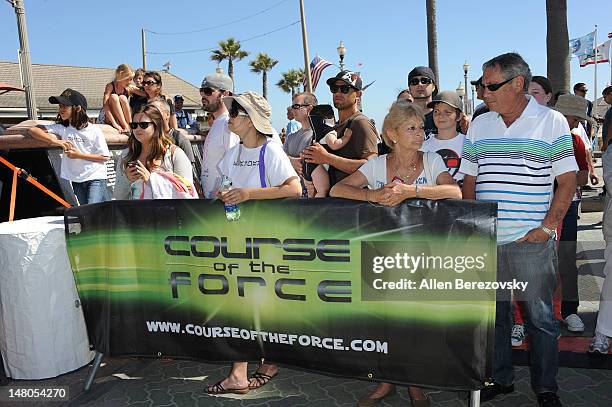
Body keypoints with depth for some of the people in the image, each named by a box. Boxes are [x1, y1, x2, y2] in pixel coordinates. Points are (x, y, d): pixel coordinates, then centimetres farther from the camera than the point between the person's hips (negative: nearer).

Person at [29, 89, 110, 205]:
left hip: (95, 177, -4)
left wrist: (79, 155, -14)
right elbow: (33, 130, -4)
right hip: (76, 179, 5)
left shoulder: (94, 131, -7)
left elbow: (105, 157, -6)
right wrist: (55, 141, -18)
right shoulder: (62, 128, 2)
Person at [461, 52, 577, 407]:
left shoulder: (552, 122, 0)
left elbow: (567, 180, -2)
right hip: (486, 240, 4)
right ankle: (499, 378, 29)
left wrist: (549, 226, -10)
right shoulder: (479, 126, 11)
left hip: (533, 241, -3)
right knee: (494, 312, 12)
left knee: (540, 315, 6)